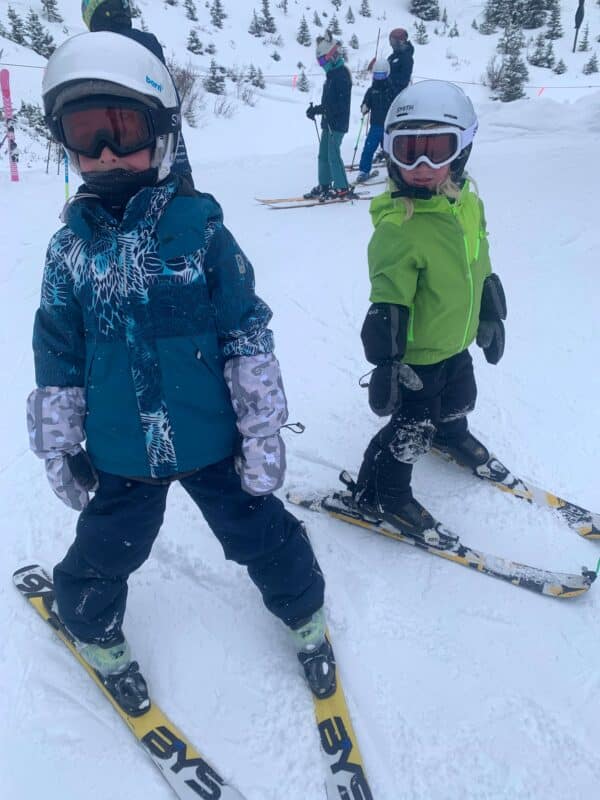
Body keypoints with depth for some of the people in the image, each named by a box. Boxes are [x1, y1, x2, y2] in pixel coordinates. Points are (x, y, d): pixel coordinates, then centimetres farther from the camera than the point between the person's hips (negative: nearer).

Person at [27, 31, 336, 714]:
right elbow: (57, 357, 4)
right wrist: (58, 446, 9)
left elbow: (247, 333, -8)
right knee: (103, 556, 16)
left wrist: (262, 427, -6)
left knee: (263, 536, 12)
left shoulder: (199, 228, -10)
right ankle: (95, 630, 49)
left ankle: (306, 618, 41)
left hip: (214, 440, -1)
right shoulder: (71, 246, -3)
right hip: (121, 451, 2)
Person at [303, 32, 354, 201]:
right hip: (328, 121, 10)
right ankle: (324, 186, 20)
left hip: (337, 123, -10)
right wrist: (316, 109, 8)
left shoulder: (341, 74, -15)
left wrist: (318, 109, -24)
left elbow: (340, 104, -23)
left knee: (333, 155, -9)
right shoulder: (332, 73, 14)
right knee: (323, 154, 12)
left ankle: (342, 189, -3)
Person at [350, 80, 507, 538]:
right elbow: (388, 306, -27)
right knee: (412, 428, 4)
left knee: (458, 401, 30)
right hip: (416, 353, -8)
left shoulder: (468, 204, -4)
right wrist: (386, 363, -24)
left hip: (456, 342, 8)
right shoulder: (398, 226, -28)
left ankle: (451, 435, 63)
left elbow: (480, 269, 10)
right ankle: (378, 493, 27)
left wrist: (490, 318, 17)